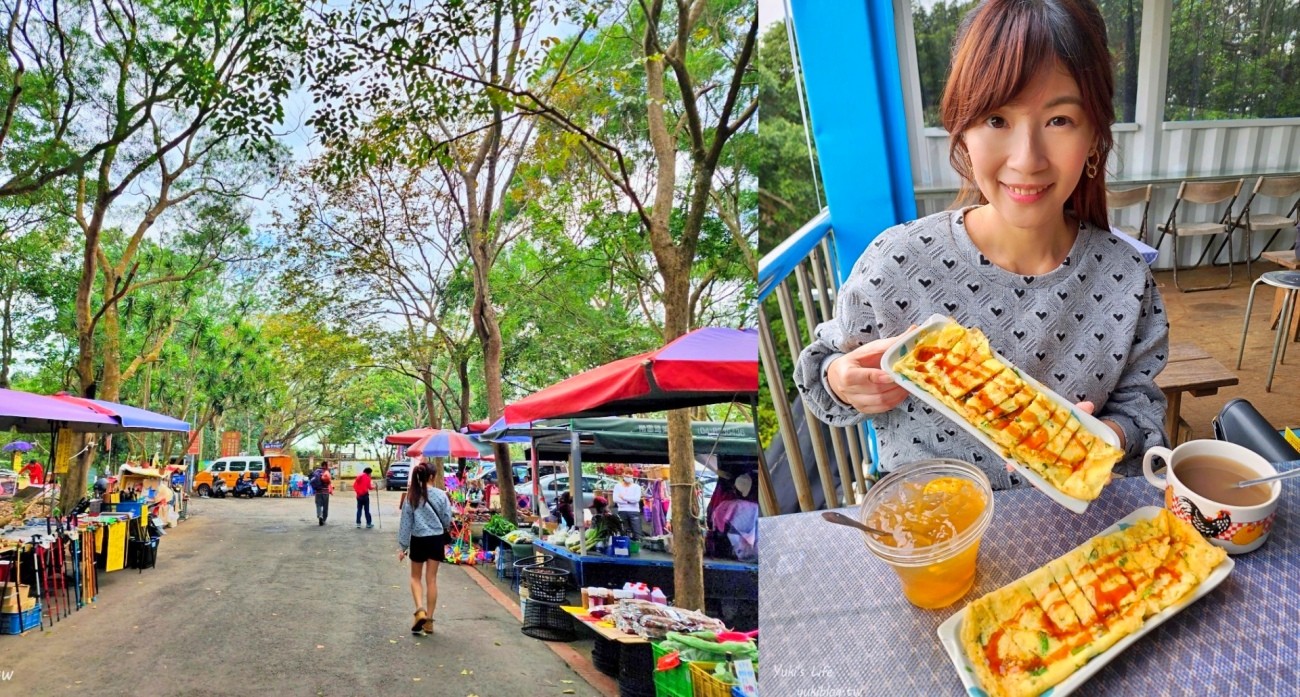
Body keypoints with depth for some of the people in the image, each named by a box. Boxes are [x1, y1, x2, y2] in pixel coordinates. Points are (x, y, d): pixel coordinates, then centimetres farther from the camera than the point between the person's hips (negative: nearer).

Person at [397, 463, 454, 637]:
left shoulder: (411, 496, -7)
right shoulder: (441, 495, -8)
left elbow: (406, 522, -3)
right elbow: (447, 519, -1)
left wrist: (403, 546, 3)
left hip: (418, 540, 0)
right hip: (436, 539, 0)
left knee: (415, 577, 17)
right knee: (431, 579, 8)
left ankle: (420, 610, -5)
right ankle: (429, 620, 11)